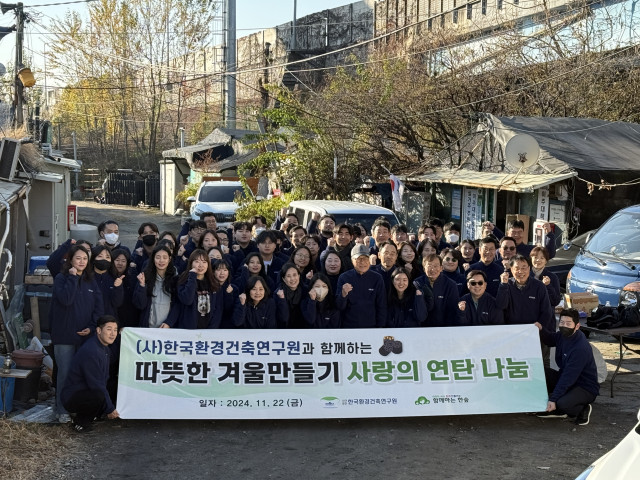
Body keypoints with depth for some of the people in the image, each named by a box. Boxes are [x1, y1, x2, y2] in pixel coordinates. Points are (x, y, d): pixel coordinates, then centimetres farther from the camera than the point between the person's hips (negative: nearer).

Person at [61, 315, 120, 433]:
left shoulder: (104, 347, 7)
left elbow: (104, 379, 16)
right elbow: (96, 385, -23)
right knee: (99, 396, -36)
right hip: (72, 397, -10)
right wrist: (109, 410, -17)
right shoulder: (90, 351, -24)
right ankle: (80, 423, -9)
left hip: (87, 391, 10)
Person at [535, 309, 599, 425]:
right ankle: (556, 410, 1)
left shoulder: (581, 348, -28)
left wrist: (553, 399, -31)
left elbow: (568, 377, -30)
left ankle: (583, 410, 1)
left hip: (586, 388, -8)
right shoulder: (563, 335, -3)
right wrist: (541, 329, 0)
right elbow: (551, 339, 23)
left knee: (563, 403, -36)